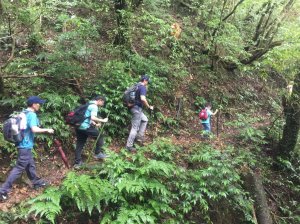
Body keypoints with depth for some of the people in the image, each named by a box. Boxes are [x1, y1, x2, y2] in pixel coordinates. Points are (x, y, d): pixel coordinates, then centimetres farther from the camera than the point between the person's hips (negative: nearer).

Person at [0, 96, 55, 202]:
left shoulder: (24, 113, 11)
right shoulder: (32, 115, -17)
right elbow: (34, 129, -29)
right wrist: (47, 130, -17)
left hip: (23, 144, 10)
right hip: (26, 145, -10)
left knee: (30, 165, 21)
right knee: (19, 168, -4)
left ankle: (36, 182, 37)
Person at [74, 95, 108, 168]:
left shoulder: (89, 104, 20)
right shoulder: (94, 106, -10)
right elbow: (93, 118, -25)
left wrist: (95, 124, 20)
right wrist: (103, 120, -15)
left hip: (79, 127, 9)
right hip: (85, 127, -9)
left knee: (79, 145, 13)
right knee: (100, 136, 8)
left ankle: (77, 162, 16)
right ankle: (98, 153, 12)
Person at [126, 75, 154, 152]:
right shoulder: (143, 87, -15)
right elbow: (143, 99, -31)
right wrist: (149, 107, -17)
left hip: (135, 107, 10)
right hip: (137, 108, -10)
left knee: (145, 120, 27)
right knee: (135, 127, -4)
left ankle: (139, 137, 24)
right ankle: (129, 146, 0)